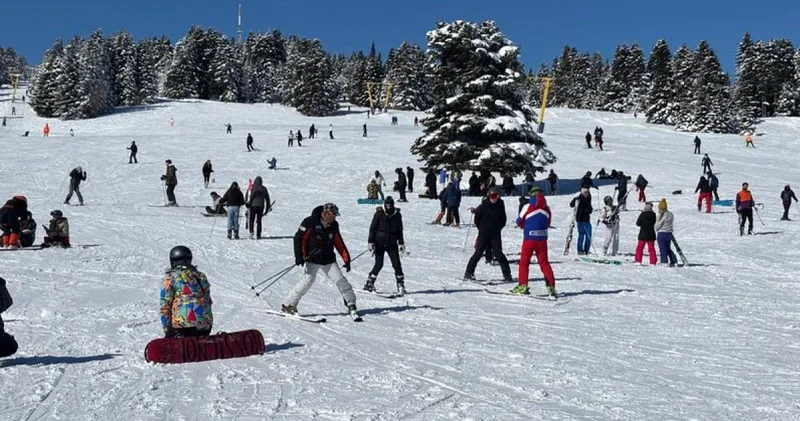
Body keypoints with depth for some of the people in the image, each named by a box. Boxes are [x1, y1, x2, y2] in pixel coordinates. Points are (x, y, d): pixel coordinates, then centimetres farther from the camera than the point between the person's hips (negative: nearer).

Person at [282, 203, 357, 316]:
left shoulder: (333, 225, 4)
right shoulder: (310, 222, -12)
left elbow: (339, 243, 11)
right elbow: (299, 238, -9)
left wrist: (346, 259, 7)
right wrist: (299, 255, -17)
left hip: (329, 260, 4)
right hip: (312, 260, -4)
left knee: (340, 280, -3)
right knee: (308, 281, -16)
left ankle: (351, 304, 15)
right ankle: (288, 304, -5)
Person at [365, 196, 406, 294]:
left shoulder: (397, 215, 5)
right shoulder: (379, 214, -4)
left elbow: (399, 230, 15)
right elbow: (372, 228, -2)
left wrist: (401, 243, 12)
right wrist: (370, 242, -7)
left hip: (392, 244, 3)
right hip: (379, 243, -3)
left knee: (397, 264, -4)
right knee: (379, 264, -8)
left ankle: (400, 284, 6)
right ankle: (369, 283, 4)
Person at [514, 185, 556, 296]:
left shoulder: (528, 207, -8)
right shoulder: (547, 209, 1)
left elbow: (519, 222, 1)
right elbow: (548, 224, 10)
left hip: (529, 239, -3)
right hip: (542, 240, 3)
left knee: (524, 262, 8)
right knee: (544, 262, 9)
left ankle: (523, 285, 4)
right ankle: (551, 285, 4)